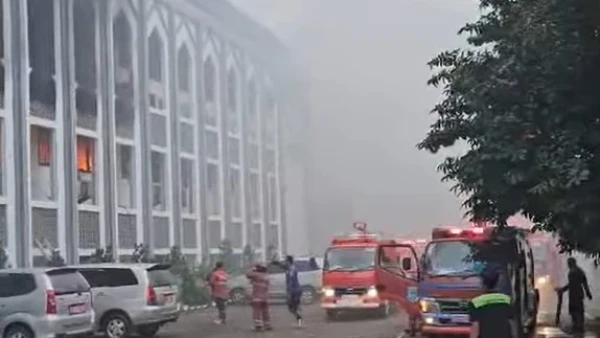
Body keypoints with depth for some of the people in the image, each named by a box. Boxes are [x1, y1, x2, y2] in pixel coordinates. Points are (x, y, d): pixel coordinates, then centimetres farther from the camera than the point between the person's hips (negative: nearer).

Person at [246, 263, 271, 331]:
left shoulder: (257, 275, -9)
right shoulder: (266, 277, 14)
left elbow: (248, 275, -4)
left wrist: (252, 270, 12)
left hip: (257, 297, -7)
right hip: (265, 297, 7)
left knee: (256, 311, -7)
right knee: (265, 312, 13)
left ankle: (258, 325, -17)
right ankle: (267, 326, 15)